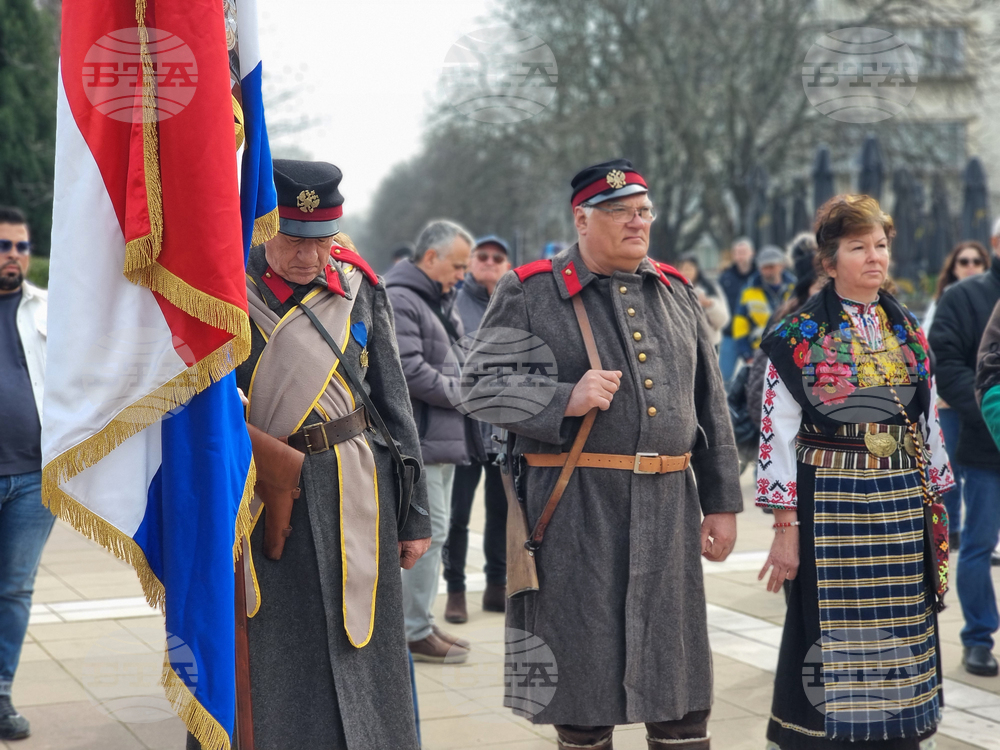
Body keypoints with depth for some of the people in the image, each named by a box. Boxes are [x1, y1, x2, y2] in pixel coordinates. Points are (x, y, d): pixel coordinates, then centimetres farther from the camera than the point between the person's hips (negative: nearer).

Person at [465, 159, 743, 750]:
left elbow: (711, 406, 16)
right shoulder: (530, 293, 0)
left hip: (668, 505, 4)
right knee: (585, 664, 5)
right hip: (575, 512, -4)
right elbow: (480, 384, -4)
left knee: (678, 663, 9)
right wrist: (563, 398, -18)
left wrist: (721, 502, 12)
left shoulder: (677, 292, 14)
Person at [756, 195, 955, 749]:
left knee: (897, 629, 8)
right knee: (832, 630, 1)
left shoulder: (908, 331, 10)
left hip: (902, 505, 4)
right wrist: (785, 528, -11)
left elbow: (929, 424, 14)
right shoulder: (800, 336, -5)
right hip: (829, 504, -4)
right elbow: (778, 434, -7)